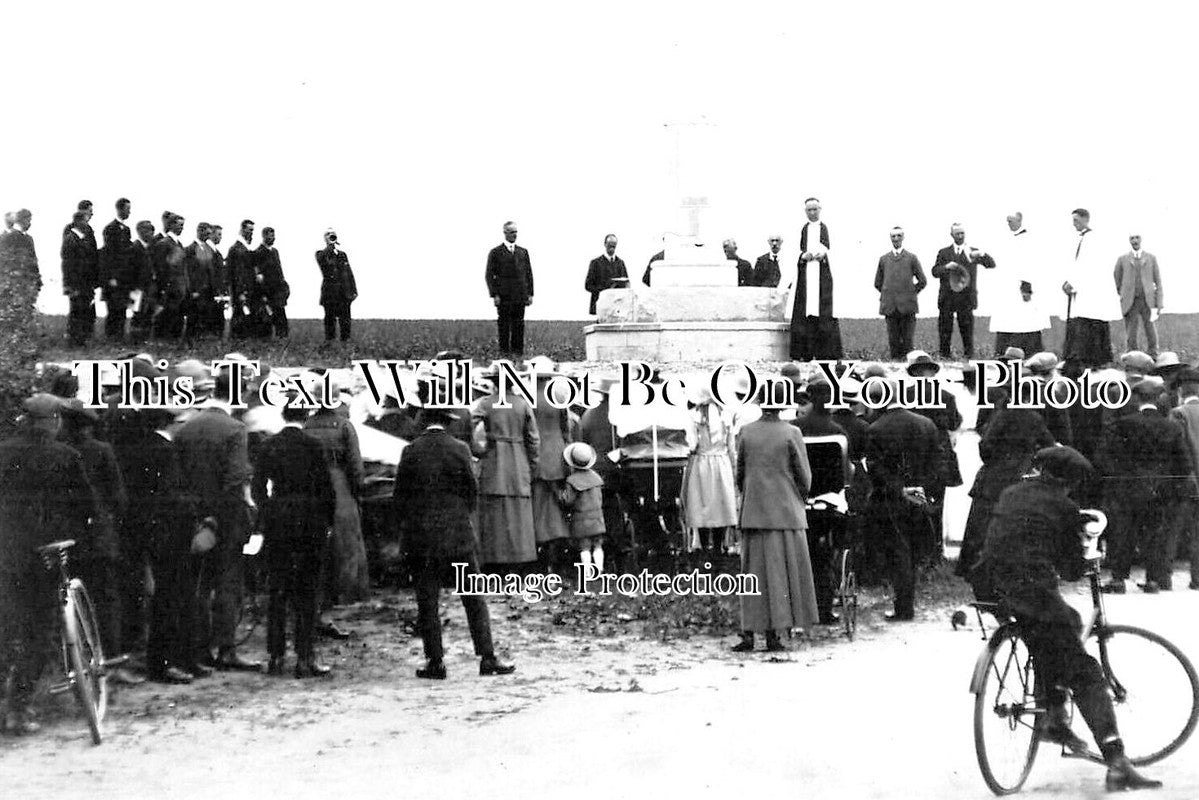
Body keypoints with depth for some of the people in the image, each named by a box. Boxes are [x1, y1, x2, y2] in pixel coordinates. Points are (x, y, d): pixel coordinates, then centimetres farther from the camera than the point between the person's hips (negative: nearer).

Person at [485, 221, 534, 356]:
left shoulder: (523, 252, 14)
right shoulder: (495, 252, 3)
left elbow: (529, 274, 15)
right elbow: (489, 275, 0)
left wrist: (530, 293, 6)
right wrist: (494, 294, -9)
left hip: (520, 297, 3)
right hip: (503, 298, -3)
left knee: (518, 326, 2)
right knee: (504, 326, -2)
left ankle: (518, 352, 5)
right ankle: (504, 352, 2)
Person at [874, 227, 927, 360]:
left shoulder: (911, 258, 6)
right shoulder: (884, 259, 12)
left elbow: (923, 281, 9)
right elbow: (878, 283, 20)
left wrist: (911, 293, 6)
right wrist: (887, 294, 12)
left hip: (907, 305, -1)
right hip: (889, 306, 1)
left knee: (907, 338, -2)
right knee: (893, 338, 1)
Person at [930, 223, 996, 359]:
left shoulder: (973, 252, 11)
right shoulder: (944, 253, 12)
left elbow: (991, 265, 2)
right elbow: (935, 272, 3)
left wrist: (982, 255, -18)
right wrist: (946, 267, -17)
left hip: (966, 298, -1)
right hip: (947, 299, 1)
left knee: (967, 331, -3)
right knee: (945, 331, 3)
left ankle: (968, 357, 1)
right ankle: (944, 356, 9)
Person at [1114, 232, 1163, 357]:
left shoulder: (1151, 258, 9)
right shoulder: (1122, 259, 8)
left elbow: (1158, 282, 7)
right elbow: (1117, 282, 17)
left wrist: (1159, 305, 0)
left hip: (1148, 303, 0)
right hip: (1130, 304, 0)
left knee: (1151, 336, -4)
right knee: (1131, 337, -3)